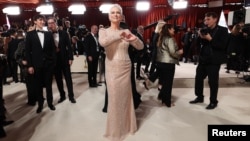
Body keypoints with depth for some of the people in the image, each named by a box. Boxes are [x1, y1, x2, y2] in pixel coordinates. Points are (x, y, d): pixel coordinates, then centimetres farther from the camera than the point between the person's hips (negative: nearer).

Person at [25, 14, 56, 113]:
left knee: (49, 84, 9)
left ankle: (50, 102, 24)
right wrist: (29, 65, -7)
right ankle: (40, 104, 23)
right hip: (36, 64, -1)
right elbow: (28, 51, -1)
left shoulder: (49, 34, 8)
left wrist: (53, 61, -3)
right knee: (38, 86, 8)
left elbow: (53, 49, 6)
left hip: (48, 63, 1)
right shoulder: (30, 34, 3)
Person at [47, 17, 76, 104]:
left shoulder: (63, 33, -1)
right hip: (54, 60, 2)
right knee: (58, 79, 10)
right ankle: (62, 95, 23)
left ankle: (71, 96, 14)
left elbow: (69, 46, -3)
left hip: (64, 58, -1)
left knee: (68, 78, 4)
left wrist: (70, 58, -8)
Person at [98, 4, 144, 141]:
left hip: (125, 68, 3)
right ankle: (115, 128, 26)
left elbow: (140, 47, 1)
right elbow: (102, 42, -24)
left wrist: (134, 38, -19)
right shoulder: (103, 31, -1)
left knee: (125, 97, 13)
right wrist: (119, 35, -27)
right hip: (112, 69, -2)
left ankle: (126, 124, 35)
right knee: (114, 98, 5)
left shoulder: (126, 31, 7)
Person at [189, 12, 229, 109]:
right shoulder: (205, 30, 10)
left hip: (214, 60, -6)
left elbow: (223, 45, -15)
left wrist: (210, 39, -22)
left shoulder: (222, 30, -5)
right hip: (203, 59, 6)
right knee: (198, 78, 11)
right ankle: (199, 97, 29)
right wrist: (201, 37, -8)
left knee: (213, 82, 3)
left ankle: (213, 102, 19)